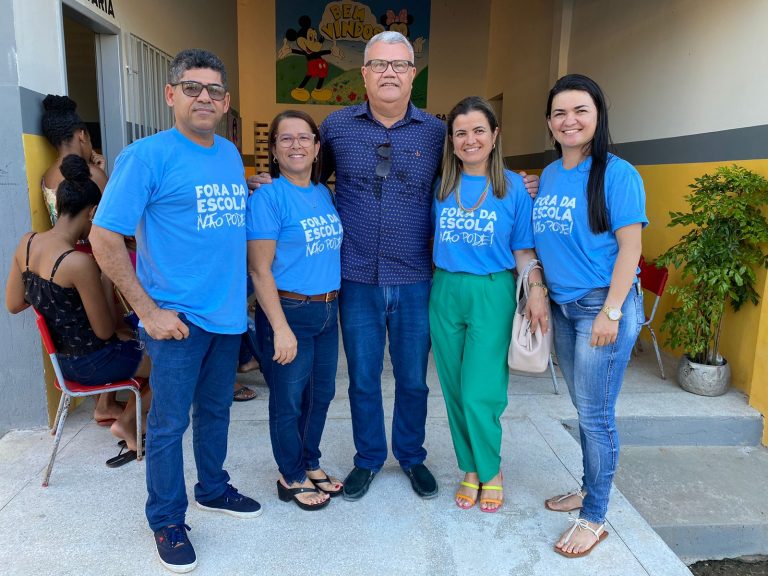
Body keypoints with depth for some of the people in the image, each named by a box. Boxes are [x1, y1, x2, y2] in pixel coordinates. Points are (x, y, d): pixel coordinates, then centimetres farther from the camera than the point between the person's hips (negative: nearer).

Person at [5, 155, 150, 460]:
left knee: (137, 342, 28)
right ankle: (126, 421, 21)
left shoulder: (27, 242, -6)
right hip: (92, 363, -8)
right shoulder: (79, 262, -29)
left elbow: (13, 305, 6)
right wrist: (106, 280, -9)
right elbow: (105, 331, -20)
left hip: (61, 358, 8)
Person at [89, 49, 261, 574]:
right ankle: (167, 522, 26)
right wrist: (149, 310, -14)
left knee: (216, 409, 20)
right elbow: (104, 238, -12)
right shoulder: (147, 155, -11)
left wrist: (240, 293, 11)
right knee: (169, 423, 7)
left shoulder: (231, 153, 9)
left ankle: (213, 489, 41)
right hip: (178, 318, -6)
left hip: (228, 313, 6)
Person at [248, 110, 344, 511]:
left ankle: (310, 465, 39)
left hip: (327, 310, 7)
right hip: (289, 311, -7)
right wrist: (281, 328, -19)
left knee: (321, 394, 18)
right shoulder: (268, 196, -13)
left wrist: (332, 304, 9)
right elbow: (259, 269, -16)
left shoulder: (324, 193, 7)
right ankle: (292, 478, 29)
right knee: (288, 400, 8)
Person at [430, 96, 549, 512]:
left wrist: (537, 292, -8)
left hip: (492, 294, -3)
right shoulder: (440, 187, 6)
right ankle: (470, 469, 28)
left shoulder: (513, 187, 0)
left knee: (480, 393, -5)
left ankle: (491, 472, 21)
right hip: (445, 291, 3)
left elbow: (524, 250, 2)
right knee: (455, 391, 9)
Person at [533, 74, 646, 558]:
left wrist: (611, 312, -18)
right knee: (584, 408, 18)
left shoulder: (618, 173, -10)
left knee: (596, 416, 1)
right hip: (563, 306, 7)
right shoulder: (549, 175, 10)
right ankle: (590, 488, 36)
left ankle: (594, 518, 17)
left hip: (603, 305, -6)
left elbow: (630, 246, -14)